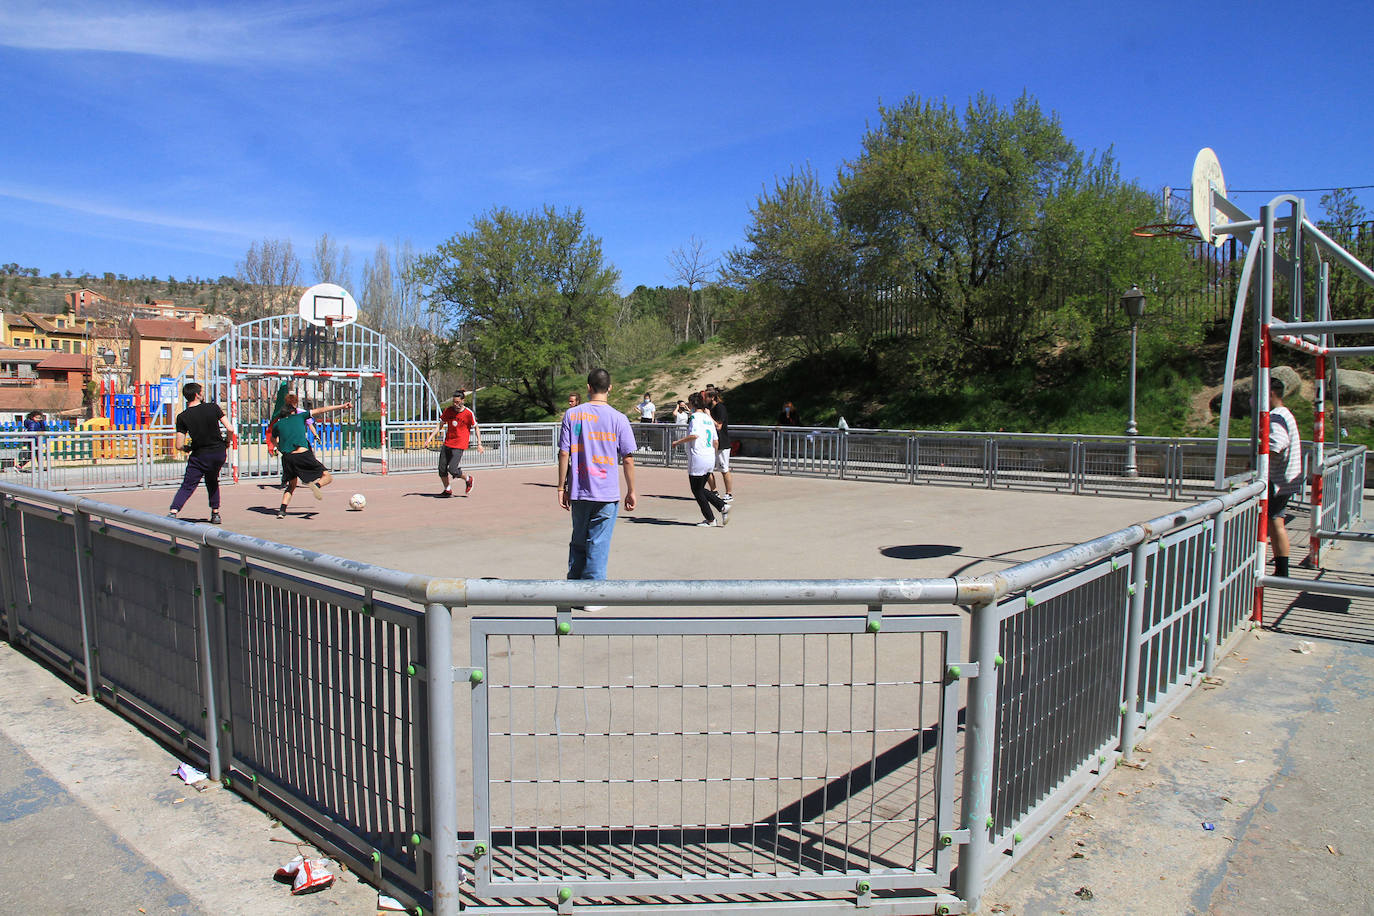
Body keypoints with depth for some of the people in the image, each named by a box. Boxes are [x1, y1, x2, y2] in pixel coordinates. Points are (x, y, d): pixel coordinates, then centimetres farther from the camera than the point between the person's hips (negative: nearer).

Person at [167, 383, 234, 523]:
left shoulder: (182, 417, -6)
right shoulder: (213, 407, -5)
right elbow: (229, 429, -8)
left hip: (199, 456, -2)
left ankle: (173, 512, -13)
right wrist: (226, 443, 11)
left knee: (187, 487, 5)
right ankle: (215, 513, 22)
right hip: (219, 453, 2)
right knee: (212, 481, 25)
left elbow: (179, 446, -8)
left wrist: (187, 449, 15)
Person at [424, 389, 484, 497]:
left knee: (452, 470, -15)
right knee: (442, 469, 3)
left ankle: (468, 479, 13)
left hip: (459, 445, -5)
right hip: (447, 443, 5)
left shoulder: (469, 413, -9)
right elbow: (440, 425, 12)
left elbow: (476, 428, 1)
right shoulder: (448, 410, 3)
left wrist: (479, 444, -5)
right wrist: (430, 437, 5)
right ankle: (448, 491, 21)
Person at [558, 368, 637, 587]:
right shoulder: (618, 418, -4)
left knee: (578, 541, 17)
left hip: (579, 492, 2)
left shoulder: (572, 415, 1)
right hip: (607, 494, -2)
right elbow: (627, 459, -5)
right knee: (598, 544, 4)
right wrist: (631, 491, 4)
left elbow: (563, 454, -1)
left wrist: (562, 488, 6)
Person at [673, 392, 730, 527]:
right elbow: (715, 441, 16)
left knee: (697, 490, 6)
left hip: (698, 459, -8)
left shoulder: (696, 417, -10)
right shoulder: (708, 418, 14)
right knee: (701, 489, 19)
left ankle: (710, 519, 10)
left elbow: (694, 435, -26)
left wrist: (678, 442, -14)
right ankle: (723, 506, 5)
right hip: (710, 459, 8)